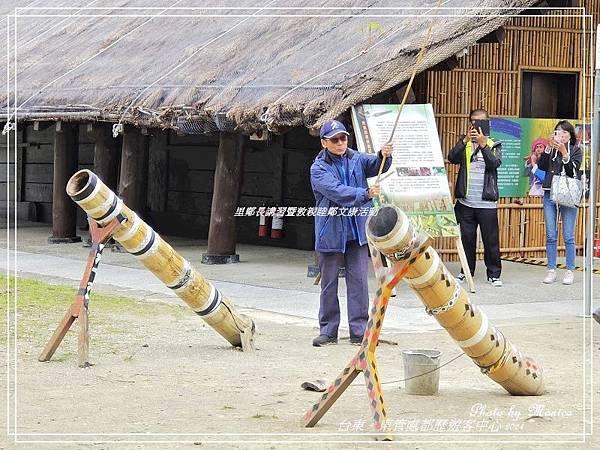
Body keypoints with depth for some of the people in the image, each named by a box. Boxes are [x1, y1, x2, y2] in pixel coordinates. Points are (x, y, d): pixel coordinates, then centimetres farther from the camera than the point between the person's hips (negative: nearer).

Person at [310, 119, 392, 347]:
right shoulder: (319, 168, -6)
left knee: (359, 282, 2)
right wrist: (365, 193, -32)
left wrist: (383, 156, -29)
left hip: (357, 231, 3)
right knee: (329, 283, 6)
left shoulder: (357, 159, 8)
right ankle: (328, 331, 15)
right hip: (330, 233, -2)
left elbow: (375, 165, -7)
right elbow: (336, 191, -20)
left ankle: (359, 331, 6)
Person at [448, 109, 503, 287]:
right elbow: (452, 158, -10)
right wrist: (466, 140, -21)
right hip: (466, 202, 2)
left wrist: (483, 144, -24)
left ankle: (494, 274, 8)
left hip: (487, 203, -2)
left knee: (491, 239, 0)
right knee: (467, 238, 9)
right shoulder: (464, 143, 9)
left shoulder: (494, 145, 6)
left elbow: (495, 163, -14)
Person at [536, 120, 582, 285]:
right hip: (550, 194, 2)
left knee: (568, 237, -3)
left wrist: (564, 153, -19)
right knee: (551, 235, 4)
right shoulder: (550, 149, 10)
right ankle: (551, 270, 10)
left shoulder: (575, 150, 4)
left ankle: (570, 271, 3)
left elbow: (573, 171, -9)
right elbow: (541, 166, -4)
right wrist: (549, 148, -13)